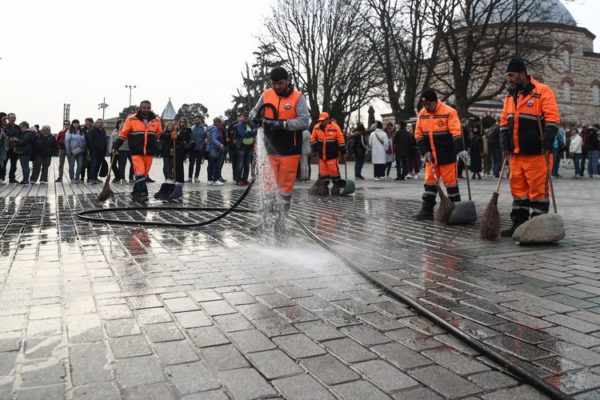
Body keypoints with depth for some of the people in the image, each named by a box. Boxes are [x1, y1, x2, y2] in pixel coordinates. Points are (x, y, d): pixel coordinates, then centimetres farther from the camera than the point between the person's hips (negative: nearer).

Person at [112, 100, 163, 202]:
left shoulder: (156, 120, 7)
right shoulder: (131, 119, -1)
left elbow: (159, 135, 17)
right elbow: (123, 134, 3)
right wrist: (115, 146, -1)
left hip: (149, 152, 3)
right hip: (136, 152, -3)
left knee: (144, 174, 7)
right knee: (139, 173, -12)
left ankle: (136, 193, 18)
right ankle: (143, 193, -13)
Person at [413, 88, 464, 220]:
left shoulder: (449, 112, -13)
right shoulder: (421, 114, 4)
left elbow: (456, 132, -20)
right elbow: (419, 135, 6)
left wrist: (460, 150, -30)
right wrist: (425, 151, -4)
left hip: (447, 156, -5)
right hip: (430, 156, 5)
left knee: (450, 182, 1)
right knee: (429, 182, 7)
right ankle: (427, 210, 12)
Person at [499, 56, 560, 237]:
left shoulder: (542, 91, -5)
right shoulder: (510, 96, 15)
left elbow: (552, 121, -11)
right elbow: (504, 123, 16)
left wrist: (547, 146, -17)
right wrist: (505, 147, 7)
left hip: (537, 154, -6)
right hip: (516, 154, 7)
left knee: (538, 190, -2)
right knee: (518, 189, 10)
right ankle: (518, 225, 18)